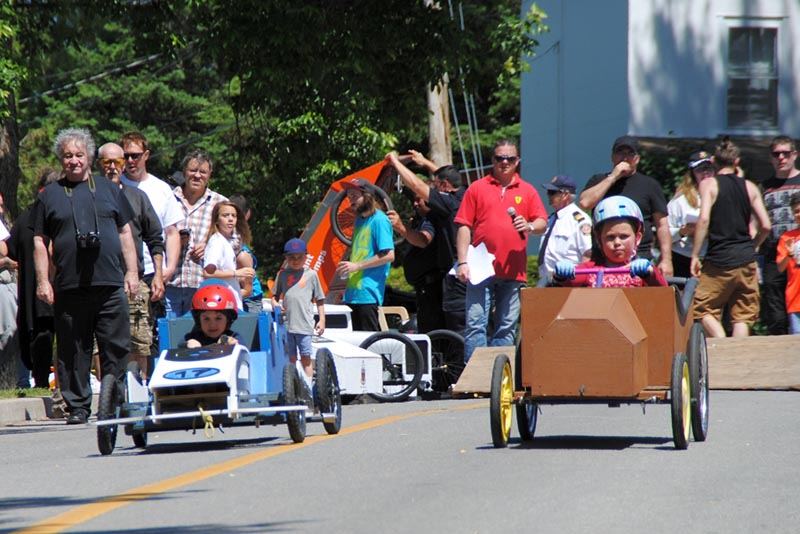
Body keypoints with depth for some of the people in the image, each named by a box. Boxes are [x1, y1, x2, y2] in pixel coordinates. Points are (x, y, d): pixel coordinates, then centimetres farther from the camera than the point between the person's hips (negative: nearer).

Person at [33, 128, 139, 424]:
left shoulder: (108, 189, 15)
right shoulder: (49, 195, 10)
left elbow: (125, 233, 17)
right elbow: (39, 241, 9)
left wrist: (131, 271, 8)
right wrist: (42, 281, 0)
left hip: (110, 285, 1)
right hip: (69, 288, -1)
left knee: (116, 347, -1)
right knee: (73, 350, 1)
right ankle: (77, 406, 8)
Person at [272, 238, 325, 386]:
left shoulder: (310, 275, 5)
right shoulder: (282, 274, 11)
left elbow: (319, 299, 8)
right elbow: (275, 295, 17)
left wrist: (322, 320, 3)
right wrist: (275, 304, -6)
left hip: (304, 324, -2)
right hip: (286, 323, 2)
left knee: (305, 357, -1)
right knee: (291, 358, 8)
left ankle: (308, 387, 1)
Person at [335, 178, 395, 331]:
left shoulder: (378, 220, -9)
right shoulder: (360, 219, 18)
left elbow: (389, 255, -16)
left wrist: (356, 266, -16)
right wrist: (347, 267, 10)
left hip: (368, 294, -9)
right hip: (353, 293, 9)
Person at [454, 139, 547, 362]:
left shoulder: (527, 191, 14)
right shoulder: (477, 188, 9)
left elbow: (543, 223, 9)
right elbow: (464, 227, 6)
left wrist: (529, 226, -14)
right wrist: (463, 262, -3)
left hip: (513, 272, 2)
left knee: (506, 328, 4)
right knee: (475, 324, -8)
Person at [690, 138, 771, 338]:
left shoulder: (709, 184, -3)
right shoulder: (749, 187, 7)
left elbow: (704, 219, -16)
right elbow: (765, 226, 4)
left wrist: (695, 256, -11)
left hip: (719, 261, -3)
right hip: (746, 262, 4)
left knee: (703, 309, 7)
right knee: (742, 316, 9)